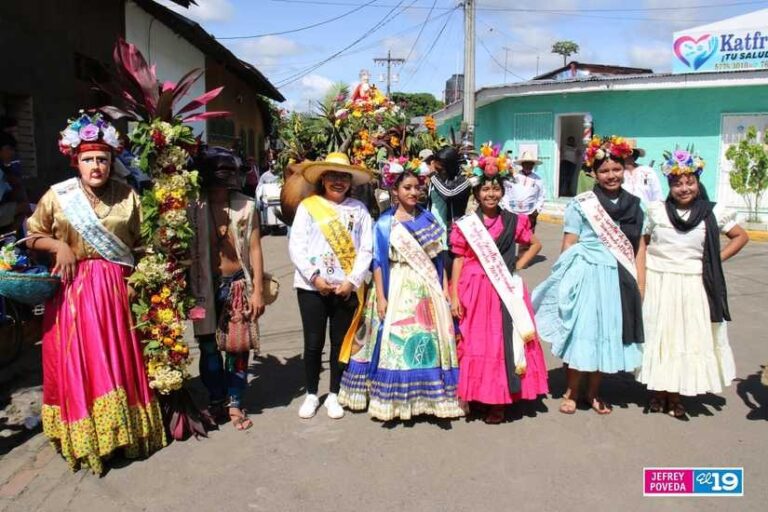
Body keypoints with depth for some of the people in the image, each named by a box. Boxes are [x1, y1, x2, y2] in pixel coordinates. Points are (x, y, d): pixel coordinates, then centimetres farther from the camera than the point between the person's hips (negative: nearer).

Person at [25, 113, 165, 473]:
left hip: (115, 289, 1)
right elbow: (32, 236, 8)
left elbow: (140, 241, 6)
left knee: (119, 361, 7)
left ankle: (123, 429, 21)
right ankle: (82, 438, 17)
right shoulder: (57, 196, -2)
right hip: (73, 291, 0)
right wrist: (58, 245, -11)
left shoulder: (127, 196, 1)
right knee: (76, 363, 4)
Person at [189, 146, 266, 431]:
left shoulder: (246, 207, -2)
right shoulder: (194, 209, -4)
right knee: (208, 346, 8)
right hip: (206, 286, 0)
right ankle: (216, 401, 27)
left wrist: (257, 291, -3)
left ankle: (234, 403, 22)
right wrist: (191, 291, -4)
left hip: (239, 283, 0)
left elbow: (254, 249, 0)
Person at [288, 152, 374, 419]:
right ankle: (311, 395, 24)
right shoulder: (307, 207, 0)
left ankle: (333, 395, 26)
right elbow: (296, 247, -5)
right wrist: (314, 277, -14)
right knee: (313, 342, 5)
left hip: (347, 288, 1)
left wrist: (352, 281, -10)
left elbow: (366, 250, 0)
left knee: (341, 342, 9)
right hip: (312, 286, -1)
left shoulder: (359, 209, 4)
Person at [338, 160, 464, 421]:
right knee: (394, 343, -2)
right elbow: (378, 262, -4)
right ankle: (391, 400, 9)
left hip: (427, 289, 3)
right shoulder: (384, 223, -2)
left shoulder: (430, 219, 9)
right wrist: (380, 297, -9)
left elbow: (439, 257, 10)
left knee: (428, 343, 5)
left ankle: (429, 397, 17)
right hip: (397, 291, -3)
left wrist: (444, 289, 5)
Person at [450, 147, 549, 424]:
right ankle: (476, 396, 19)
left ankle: (499, 402, 14)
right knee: (476, 343, 4)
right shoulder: (465, 224, 0)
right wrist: (453, 295, -7)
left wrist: (519, 265, 3)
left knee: (505, 342, 3)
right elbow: (458, 259, -1)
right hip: (475, 290, -1)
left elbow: (535, 244, 18)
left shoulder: (514, 221, 4)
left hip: (507, 290, 1)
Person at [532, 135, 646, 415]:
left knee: (609, 334, 11)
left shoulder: (634, 205, 7)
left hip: (619, 278, 4)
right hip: (586, 276, -4)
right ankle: (571, 391, 19)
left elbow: (639, 247, 8)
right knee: (581, 332, 1)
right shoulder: (580, 205, -4)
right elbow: (568, 246, -3)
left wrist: (640, 286, 3)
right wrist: (568, 279, -7)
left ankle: (594, 392, 27)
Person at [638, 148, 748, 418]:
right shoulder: (656, 210, 0)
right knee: (658, 336, 7)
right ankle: (658, 391, 21)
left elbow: (741, 236, 11)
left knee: (687, 338, 6)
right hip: (657, 283, 0)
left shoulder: (713, 213, 0)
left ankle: (675, 396, 19)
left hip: (692, 287, 1)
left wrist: (717, 259, 0)